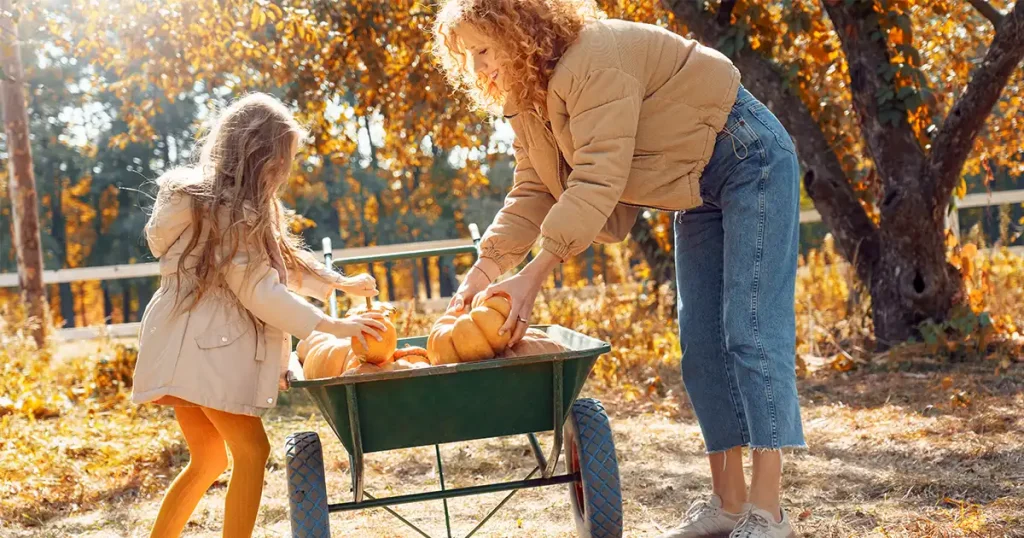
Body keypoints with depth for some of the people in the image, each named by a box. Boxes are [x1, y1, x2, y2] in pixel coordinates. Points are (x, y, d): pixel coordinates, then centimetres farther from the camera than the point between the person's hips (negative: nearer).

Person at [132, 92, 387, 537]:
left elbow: (280, 261, 21)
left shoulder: (218, 199, 16)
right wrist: (332, 326, -17)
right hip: (203, 346, -10)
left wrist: (341, 283, 15)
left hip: (193, 347, 10)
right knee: (251, 451, -6)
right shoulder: (228, 208, -15)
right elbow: (257, 289, -18)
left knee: (209, 459, 15)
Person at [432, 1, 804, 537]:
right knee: (701, 341, 4)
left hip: (752, 162, -9)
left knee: (751, 331, -13)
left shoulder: (595, 59, -28)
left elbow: (598, 179, -34)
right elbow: (533, 191, -1)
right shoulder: (527, 97, 1)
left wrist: (531, 276, -38)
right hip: (700, 191, 9)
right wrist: (485, 267, -13)